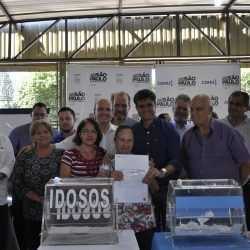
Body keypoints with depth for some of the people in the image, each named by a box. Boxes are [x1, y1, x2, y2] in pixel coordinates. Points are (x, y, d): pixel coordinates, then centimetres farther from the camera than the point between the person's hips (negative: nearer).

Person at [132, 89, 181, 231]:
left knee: (167, 228, -1)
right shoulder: (132, 131, 11)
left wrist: (164, 171, -24)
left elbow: (176, 159, -6)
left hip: (165, 187, -2)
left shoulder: (168, 129, 2)